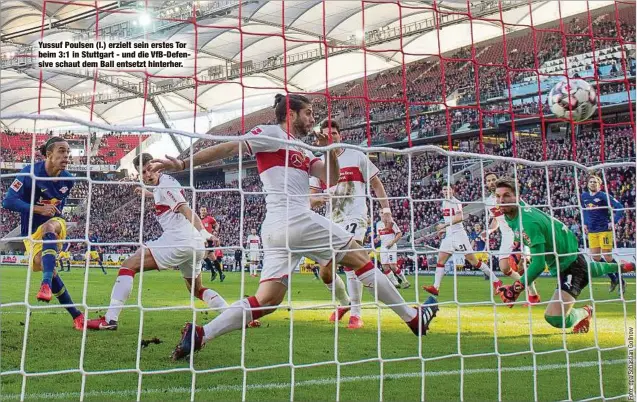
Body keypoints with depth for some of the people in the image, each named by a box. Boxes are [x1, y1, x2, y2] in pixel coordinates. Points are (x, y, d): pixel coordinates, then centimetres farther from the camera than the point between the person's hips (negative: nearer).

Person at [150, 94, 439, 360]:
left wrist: (331, 151, 3)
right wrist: (184, 164, -12)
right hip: (297, 220, -9)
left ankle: (199, 334, -7)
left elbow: (330, 180, 19)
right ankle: (413, 318, 14)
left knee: (267, 300, 0)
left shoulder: (303, 150, 26)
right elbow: (229, 148, -6)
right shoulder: (271, 133, 1)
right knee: (361, 259, 3)